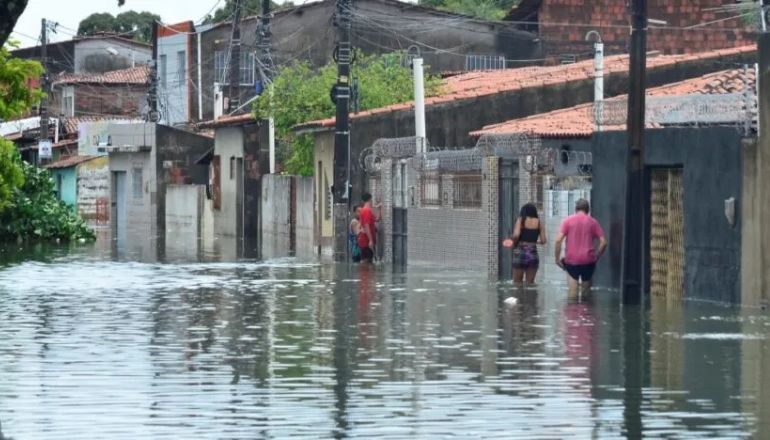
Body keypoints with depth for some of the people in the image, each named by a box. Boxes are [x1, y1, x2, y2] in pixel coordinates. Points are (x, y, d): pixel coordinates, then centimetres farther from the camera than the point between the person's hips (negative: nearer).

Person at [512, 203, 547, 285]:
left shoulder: (521, 220, -2)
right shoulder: (539, 223, 4)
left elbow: (516, 235, -15)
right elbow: (543, 240, 1)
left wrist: (514, 244, 4)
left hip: (520, 251, -2)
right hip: (533, 254, 2)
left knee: (517, 284, 5)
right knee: (530, 283, 8)